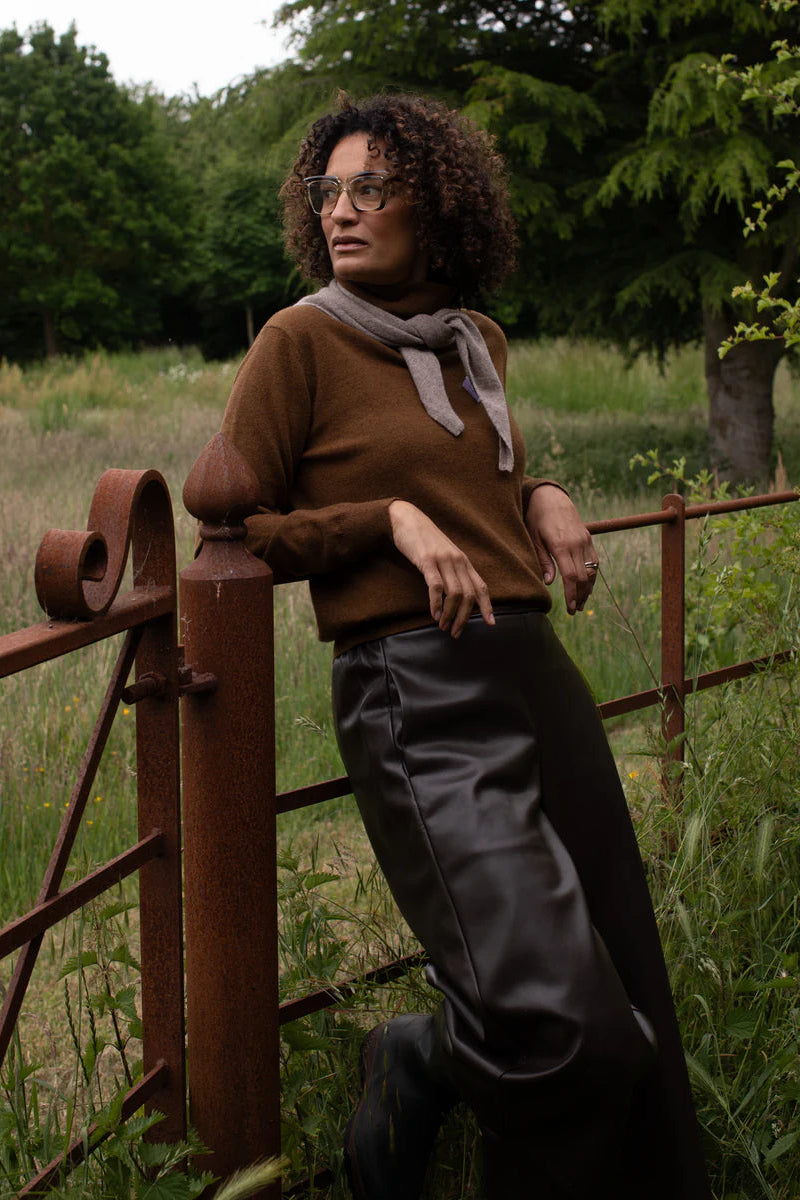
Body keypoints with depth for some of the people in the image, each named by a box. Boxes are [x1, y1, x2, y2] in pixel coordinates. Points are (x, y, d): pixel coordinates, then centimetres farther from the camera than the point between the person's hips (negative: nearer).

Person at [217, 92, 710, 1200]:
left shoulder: (476, 342, 15)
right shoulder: (301, 341, -2)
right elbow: (236, 535, -1)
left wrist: (542, 496, 12)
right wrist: (392, 518, -12)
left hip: (539, 676, 7)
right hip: (418, 697, -7)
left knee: (624, 1013, 8)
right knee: (550, 1023, -20)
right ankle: (414, 1064, 11)